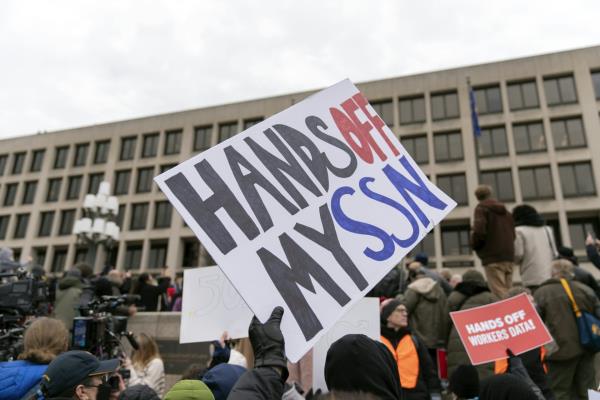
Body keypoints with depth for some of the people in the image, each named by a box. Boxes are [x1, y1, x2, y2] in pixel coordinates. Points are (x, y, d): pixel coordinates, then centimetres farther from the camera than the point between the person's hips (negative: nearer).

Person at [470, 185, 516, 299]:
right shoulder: (504, 210, 20)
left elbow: (479, 231, -16)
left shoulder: (481, 208, -3)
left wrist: (474, 245, 0)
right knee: (508, 293, 11)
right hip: (508, 256, 7)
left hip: (492, 257, -7)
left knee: (500, 295, -9)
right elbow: (513, 233, 20)